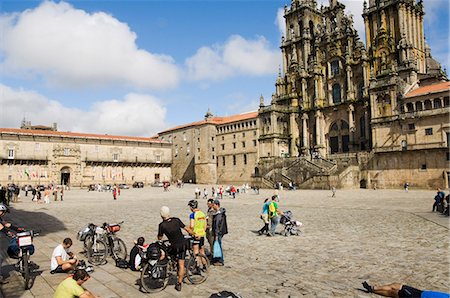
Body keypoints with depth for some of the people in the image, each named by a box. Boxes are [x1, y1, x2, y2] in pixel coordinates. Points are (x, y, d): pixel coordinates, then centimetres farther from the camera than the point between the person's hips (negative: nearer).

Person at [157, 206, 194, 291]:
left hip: (174, 247, -3)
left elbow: (160, 238, 0)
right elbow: (187, 229, 1)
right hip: (183, 244, 3)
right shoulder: (176, 220, -4)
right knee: (181, 264, 10)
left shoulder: (162, 225, -11)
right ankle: (179, 284, 11)